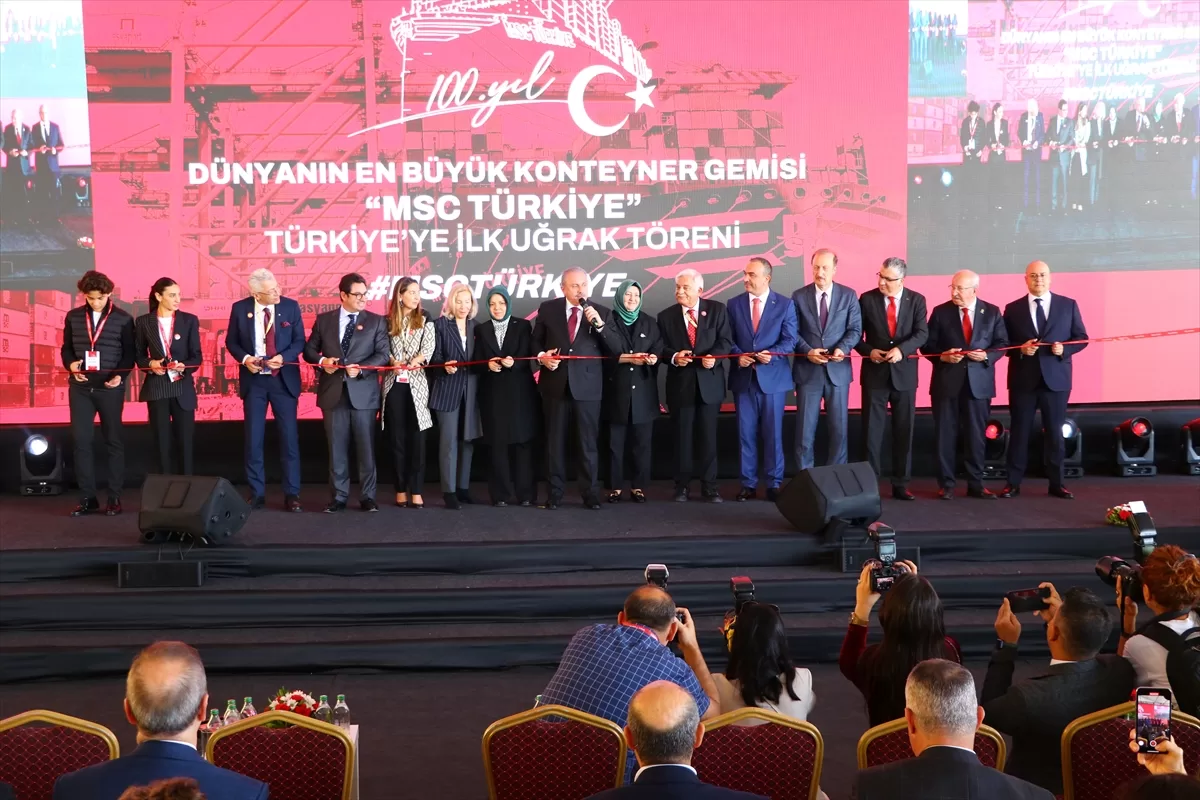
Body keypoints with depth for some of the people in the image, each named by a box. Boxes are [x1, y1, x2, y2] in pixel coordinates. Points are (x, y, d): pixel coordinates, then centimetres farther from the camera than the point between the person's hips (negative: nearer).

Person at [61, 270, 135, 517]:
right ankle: (87, 497, 9)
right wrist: (70, 364, -9)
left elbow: (129, 353, 0)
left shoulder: (123, 319, 0)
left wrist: (120, 375, -17)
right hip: (80, 388, 2)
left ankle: (114, 497, 10)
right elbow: (66, 348, 12)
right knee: (81, 441, 1)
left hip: (110, 388, -2)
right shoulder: (73, 317, 7)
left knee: (114, 441, 4)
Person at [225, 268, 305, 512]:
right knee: (253, 438, 4)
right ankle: (256, 494, 14)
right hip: (254, 380, 1)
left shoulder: (290, 306, -5)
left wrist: (283, 358, -18)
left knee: (289, 437, 1)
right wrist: (244, 358, -14)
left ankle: (292, 494, 8)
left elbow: (299, 341, -1)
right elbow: (231, 341, 5)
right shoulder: (240, 308, -4)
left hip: (284, 379, 0)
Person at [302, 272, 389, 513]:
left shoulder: (376, 321, 3)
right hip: (333, 392, 1)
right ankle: (338, 497, 13)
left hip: (363, 393, -1)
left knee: (366, 448, 2)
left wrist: (360, 368, -18)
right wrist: (322, 361, -10)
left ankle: (367, 497, 11)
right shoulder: (324, 320, 8)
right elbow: (309, 350, 11)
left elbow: (382, 355, -4)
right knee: (337, 448, 6)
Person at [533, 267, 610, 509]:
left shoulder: (600, 312, 1)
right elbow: (536, 341, 12)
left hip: (587, 385, -1)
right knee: (555, 440, 9)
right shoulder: (548, 308, 4)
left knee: (588, 441, 3)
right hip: (556, 383, 1)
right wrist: (542, 356, -8)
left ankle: (591, 493, 11)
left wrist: (599, 324, -18)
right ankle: (555, 491, 19)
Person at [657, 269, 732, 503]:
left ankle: (709, 486, 12)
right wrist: (674, 357, -18)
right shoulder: (666, 316, 4)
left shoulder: (717, 310, 2)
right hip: (680, 383, 1)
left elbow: (726, 341, -3)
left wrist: (713, 356, -21)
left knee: (709, 436, 4)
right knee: (682, 437, 6)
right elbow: (661, 348, 3)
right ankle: (682, 486, 15)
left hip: (709, 382, -1)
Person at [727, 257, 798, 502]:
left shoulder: (785, 304, 0)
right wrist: (738, 356, -13)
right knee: (746, 434, 5)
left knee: (773, 433, 3)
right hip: (743, 377, 2)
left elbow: (791, 339, -5)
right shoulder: (734, 304, 6)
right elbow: (728, 339, 6)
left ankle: (774, 484, 11)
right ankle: (748, 484, 12)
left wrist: (772, 354, -21)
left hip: (773, 376, -2)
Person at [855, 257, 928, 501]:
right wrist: (869, 351, -16)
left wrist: (901, 349, -25)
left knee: (904, 431, 6)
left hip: (904, 373, 1)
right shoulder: (867, 299, -1)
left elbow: (922, 333, -9)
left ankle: (900, 484, 13)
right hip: (875, 373, -1)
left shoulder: (916, 300, 0)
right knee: (872, 431, 1)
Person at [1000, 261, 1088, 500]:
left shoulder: (1068, 305, 5)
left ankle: (1056, 483, 14)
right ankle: (1013, 483, 9)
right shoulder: (1013, 309, 5)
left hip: (1056, 378, 0)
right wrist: (1020, 349, -14)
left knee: (1055, 432, 6)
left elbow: (1081, 337, 5)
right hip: (1023, 379, 0)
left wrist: (1064, 349, -13)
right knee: (1020, 431, 3)